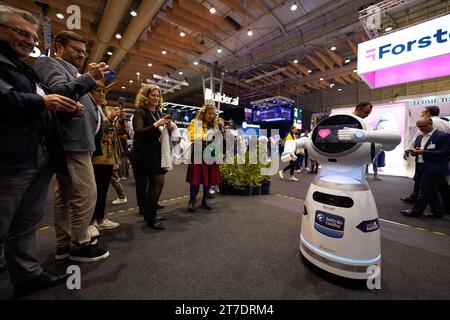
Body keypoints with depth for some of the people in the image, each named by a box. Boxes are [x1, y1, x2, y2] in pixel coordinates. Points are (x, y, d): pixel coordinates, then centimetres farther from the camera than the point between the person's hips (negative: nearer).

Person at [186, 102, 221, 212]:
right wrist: (204, 137, -17)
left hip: (210, 154, 5)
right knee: (195, 177, -3)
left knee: (209, 177, 8)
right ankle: (192, 200, 11)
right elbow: (191, 136, -11)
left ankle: (205, 199, 23)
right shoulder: (195, 122, 0)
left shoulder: (215, 124, 15)